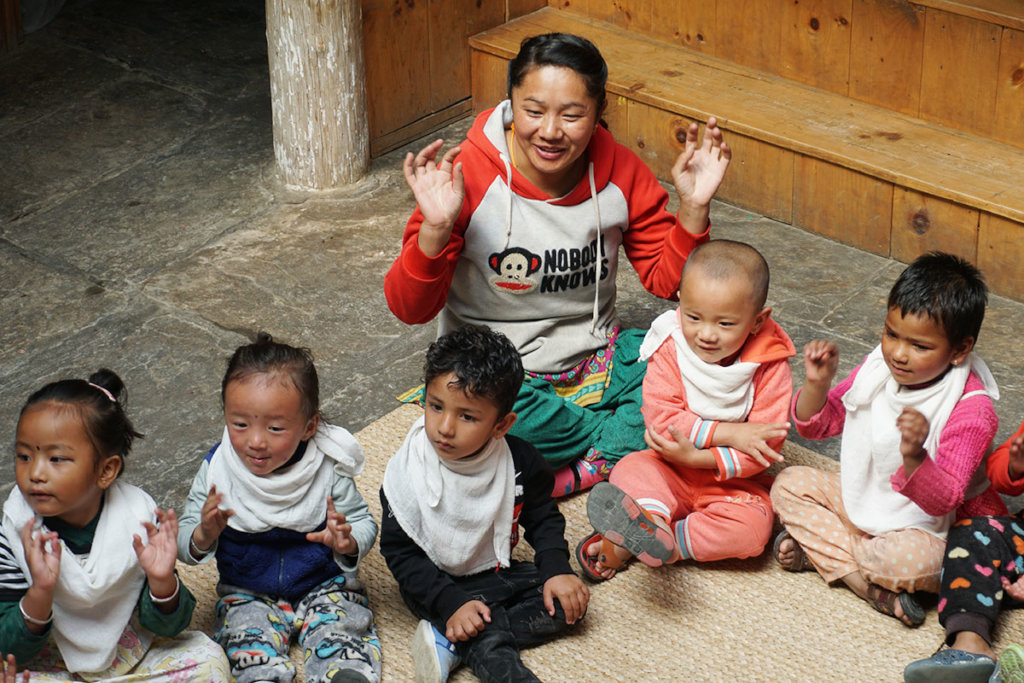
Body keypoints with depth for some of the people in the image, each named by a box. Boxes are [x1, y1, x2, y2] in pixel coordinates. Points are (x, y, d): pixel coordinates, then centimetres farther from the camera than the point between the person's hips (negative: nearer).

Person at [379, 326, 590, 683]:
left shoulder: (519, 462, -12)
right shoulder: (406, 473, -19)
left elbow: (543, 519, 5)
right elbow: (400, 552, -14)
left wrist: (556, 569, -13)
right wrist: (451, 603, -25)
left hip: (499, 573, 5)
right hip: (439, 584, -5)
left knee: (567, 602, -15)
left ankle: (452, 641, -20)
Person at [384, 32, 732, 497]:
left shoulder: (621, 172, -6)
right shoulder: (469, 175, -18)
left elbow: (665, 280, 3)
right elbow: (409, 310, -16)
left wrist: (692, 207, -14)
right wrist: (435, 228, -34)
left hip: (596, 360, 4)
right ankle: (627, 437, -15)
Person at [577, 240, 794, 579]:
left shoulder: (771, 366, -13)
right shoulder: (670, 350, -10)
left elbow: (767, 444, -17)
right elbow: (661, 419, -18)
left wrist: (699, 457, -28)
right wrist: (729, 433, -26)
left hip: (733, 481, -1)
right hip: (669, 473, 1)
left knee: (752, 528, -29)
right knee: (630, 470, -25)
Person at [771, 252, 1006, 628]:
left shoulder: (972, 410, -24)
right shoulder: (878, 368, -7)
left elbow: (943, 501, -30)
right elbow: (816, 424, 3)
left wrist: (914, 458, -50)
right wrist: (817, 383, -18)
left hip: (921, 526, -7)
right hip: (858, 500, 7)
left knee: (914, 560, -37)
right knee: (788, 484, -7)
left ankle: (815, 549, -14)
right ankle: (871, 585, -16)